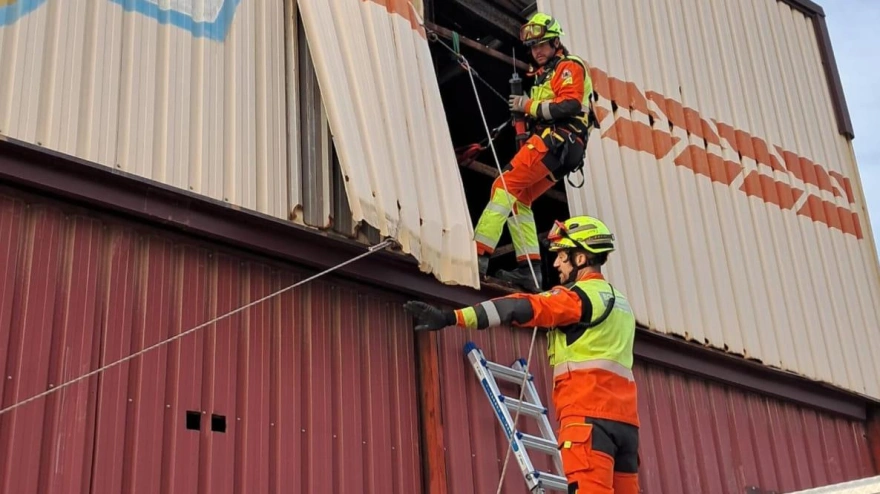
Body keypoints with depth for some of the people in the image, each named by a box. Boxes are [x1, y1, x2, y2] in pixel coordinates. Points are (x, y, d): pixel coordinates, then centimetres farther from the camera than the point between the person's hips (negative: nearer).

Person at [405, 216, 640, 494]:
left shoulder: (579, 296, -4)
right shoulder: (619, 302, 24)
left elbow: (519, 308, -14)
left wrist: (451, 317, -21)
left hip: (589, 415, -9)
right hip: (623, 419, 9)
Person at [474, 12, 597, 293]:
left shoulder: (569, 66, 2)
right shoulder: (545, 74, 30)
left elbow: (570, 105, -15)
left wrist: (529, 106, -10)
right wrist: (521, 114, 7)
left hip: (554, 142, -10)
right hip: (558, 153, 10)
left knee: (504, 187, -16)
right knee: (519, 200, 6)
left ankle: (479, 253, -25)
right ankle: (530, 270, -2)